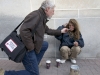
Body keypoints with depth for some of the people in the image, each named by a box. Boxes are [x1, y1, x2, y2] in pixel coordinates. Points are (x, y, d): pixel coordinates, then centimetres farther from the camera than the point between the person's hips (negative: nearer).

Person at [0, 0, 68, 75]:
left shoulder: (42, 17, 12)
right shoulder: (36, 15, -20)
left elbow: (47, 30, 27)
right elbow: (23, 30, -32)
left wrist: (60, 31, 30)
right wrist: (30, 47, -24)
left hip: (32, 46, 10)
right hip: (26, 49, -10)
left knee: (45, 45, 26)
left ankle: (34, 64, 26)